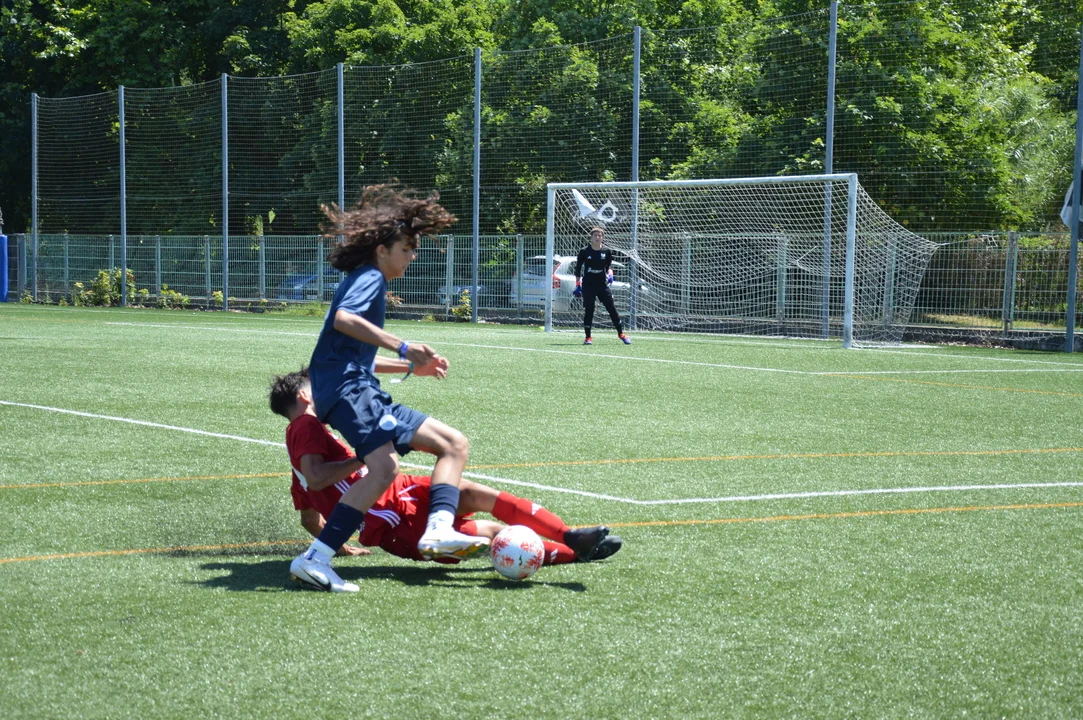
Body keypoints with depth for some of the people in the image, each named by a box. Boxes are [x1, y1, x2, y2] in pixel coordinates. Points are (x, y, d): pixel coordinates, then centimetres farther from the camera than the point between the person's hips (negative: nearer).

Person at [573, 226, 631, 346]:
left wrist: (610, 274, -8)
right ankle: (588, 337, 2)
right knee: (588, 310, -5)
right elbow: (578, 269, 3)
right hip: (588, 285, -2)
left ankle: (621, 334, 11)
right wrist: (578, 285, 1)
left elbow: (609, 265, 13)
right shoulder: (584, 252, -3)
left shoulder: (607, 252, 3)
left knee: (612, 308, 0)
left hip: (602, 284, 2)